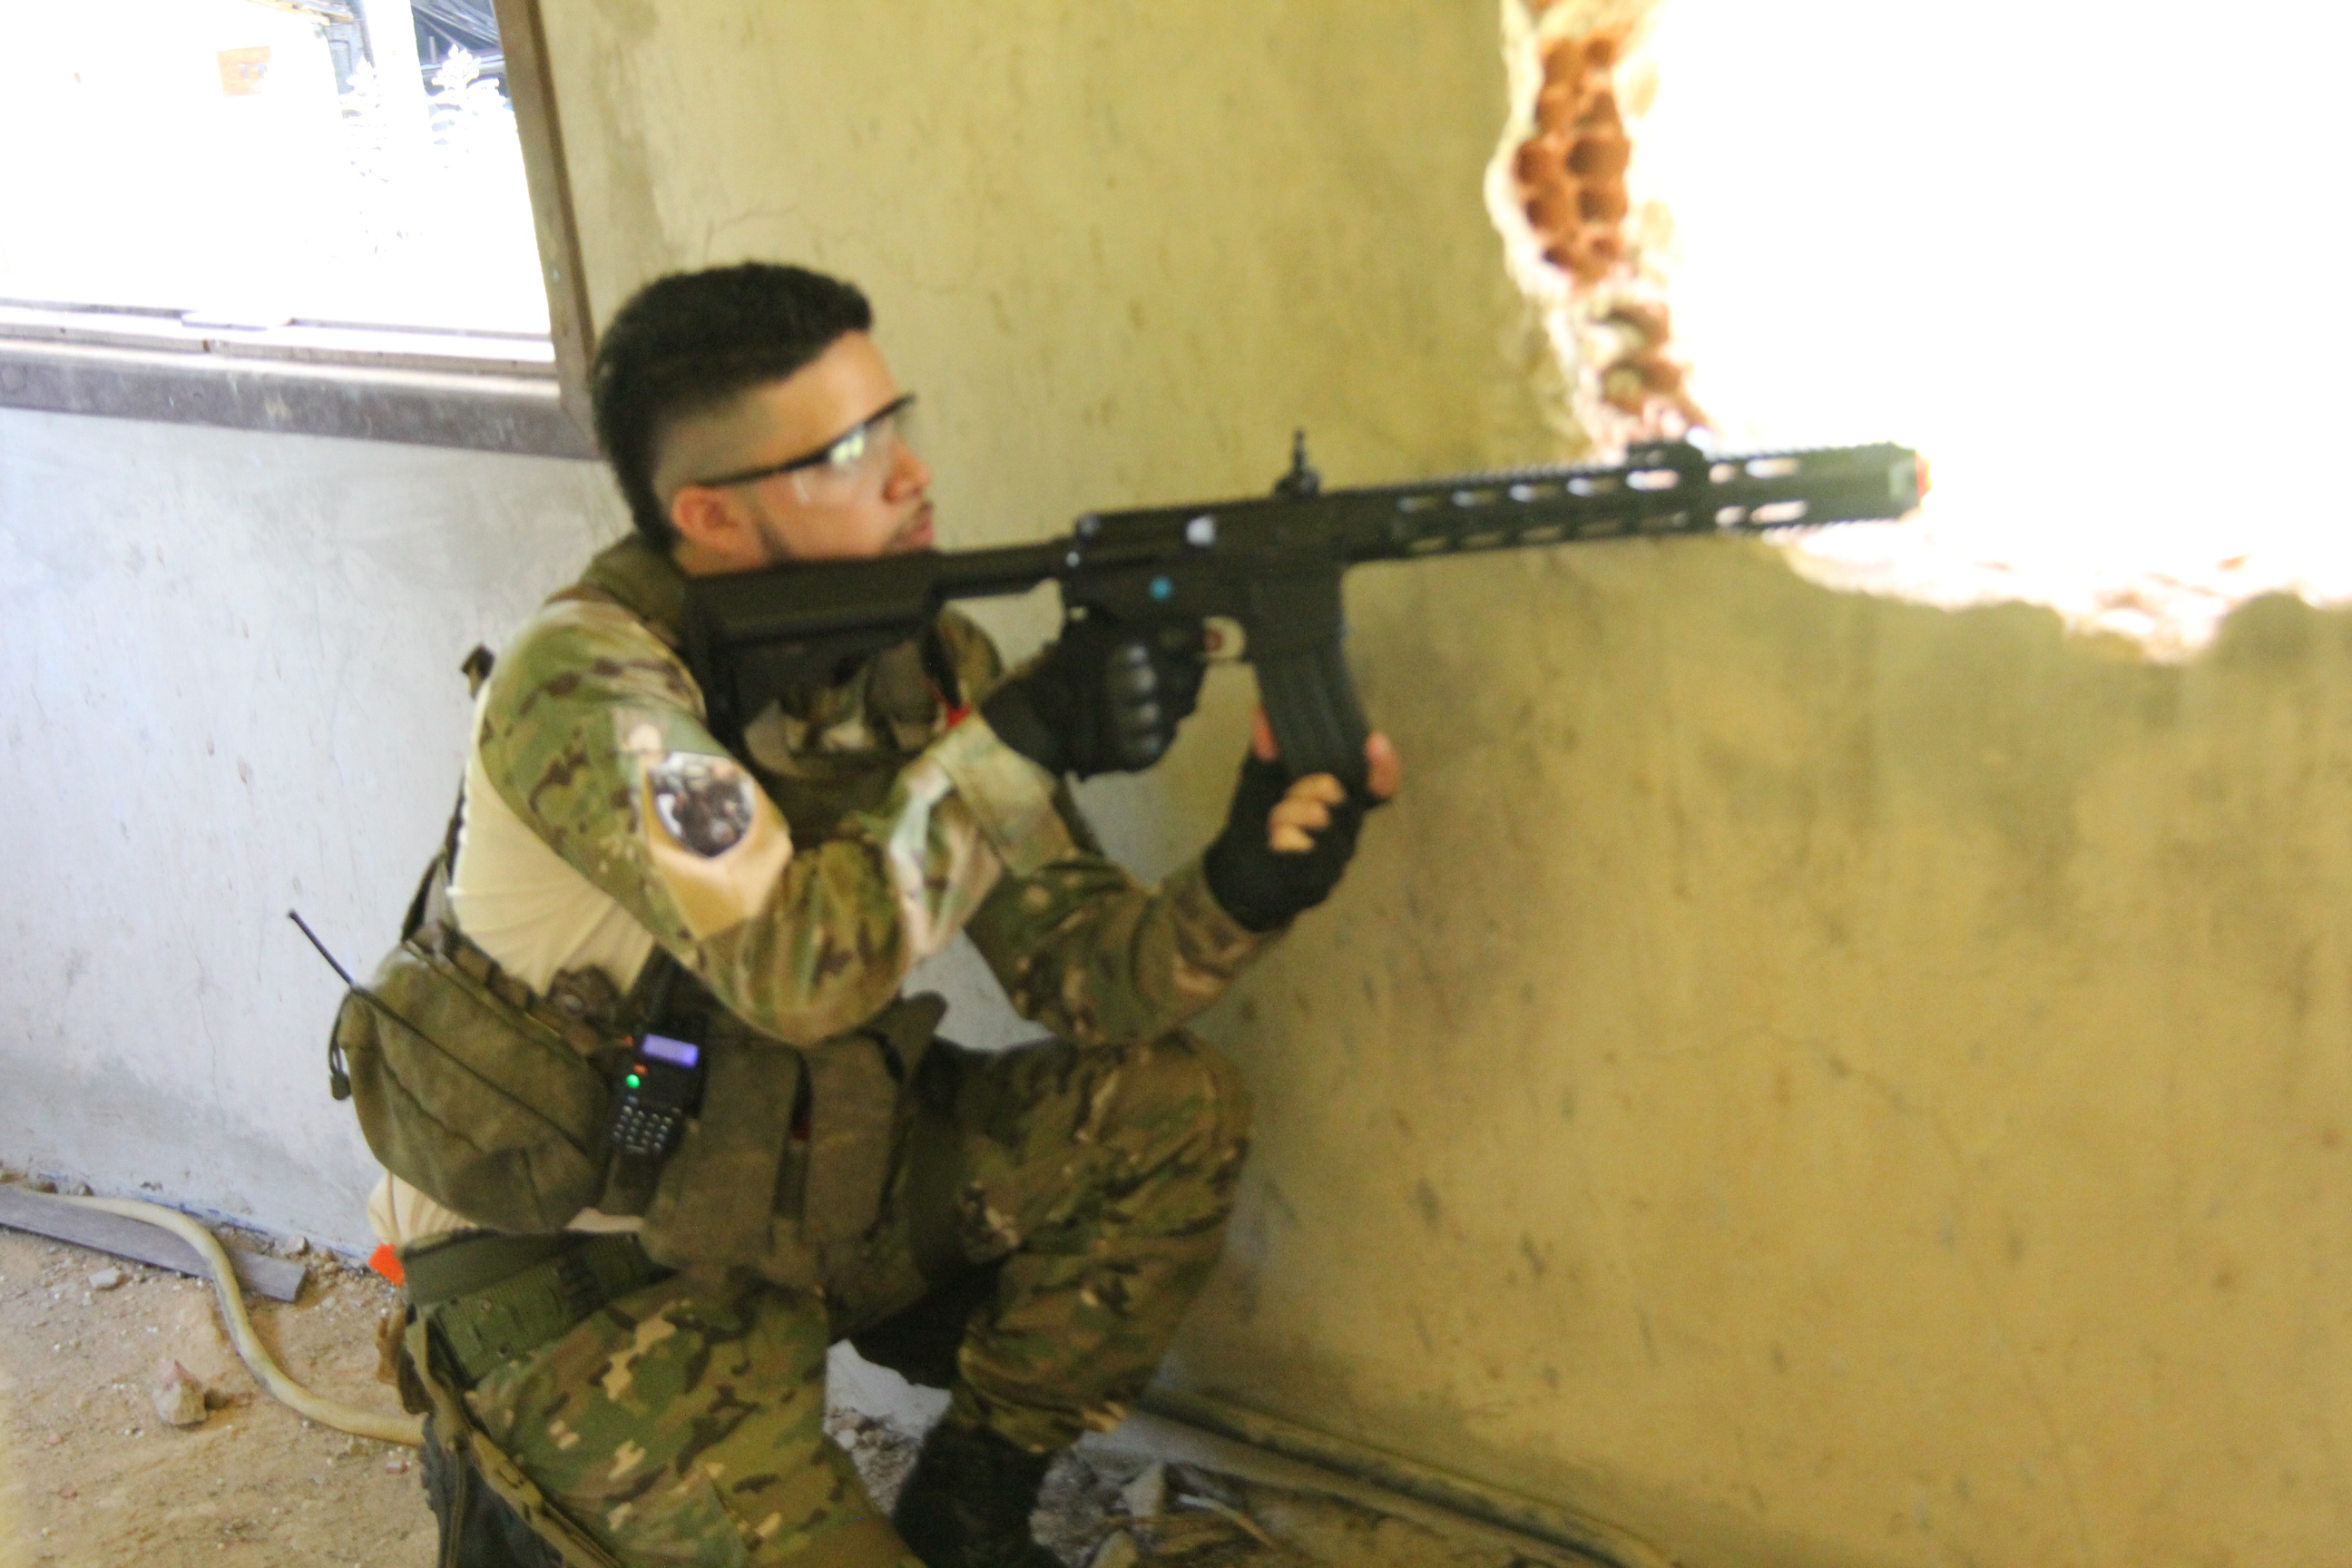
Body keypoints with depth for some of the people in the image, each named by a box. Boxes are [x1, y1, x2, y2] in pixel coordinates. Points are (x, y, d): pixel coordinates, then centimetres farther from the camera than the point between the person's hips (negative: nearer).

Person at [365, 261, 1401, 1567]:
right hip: (593, 1275, -6)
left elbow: (1070, 957, -6)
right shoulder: (585, 685, -24)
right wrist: (1019, 737, -32)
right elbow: (801, 968, -36)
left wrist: (1237, 893, -27)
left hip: (802, 1176, 6)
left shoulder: (920, 659, -4)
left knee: (1169, 1109, -7)